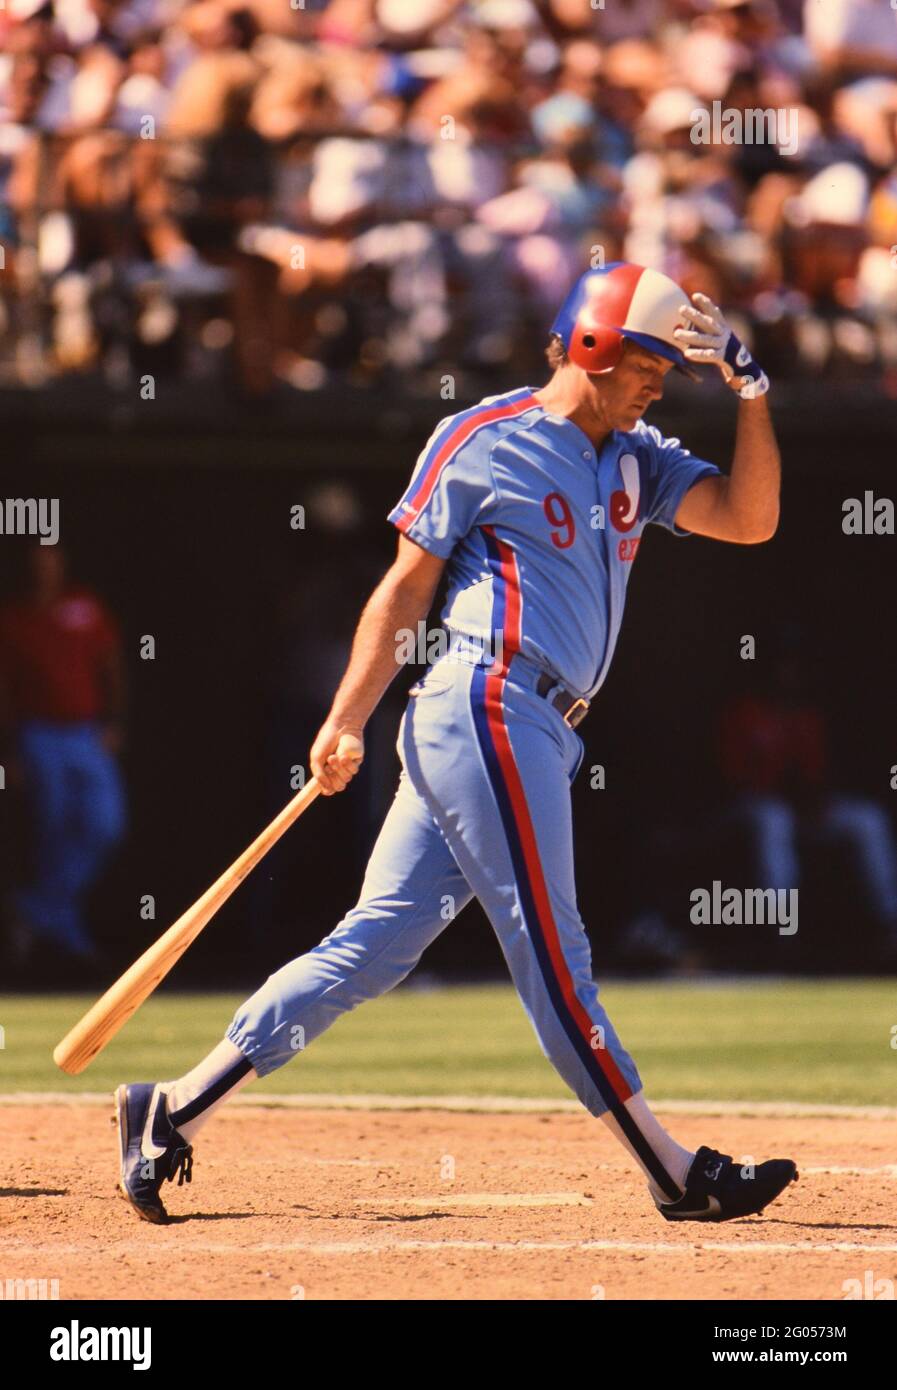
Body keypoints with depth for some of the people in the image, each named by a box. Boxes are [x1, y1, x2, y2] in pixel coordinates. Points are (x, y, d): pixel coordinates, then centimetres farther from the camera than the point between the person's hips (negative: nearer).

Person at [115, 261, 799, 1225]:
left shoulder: (635, 460, 18)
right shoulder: (482, 440, -2)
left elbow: (750, 520, 7)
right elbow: (404, 588, -1)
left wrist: (749, 387, 0)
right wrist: (346, 723, -7)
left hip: (538, 736, 8)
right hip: (489, 706, -8)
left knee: (379, 943, 4)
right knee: (550, 949, -5)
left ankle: (174, 1110, 5)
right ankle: (675, 1177, -6)